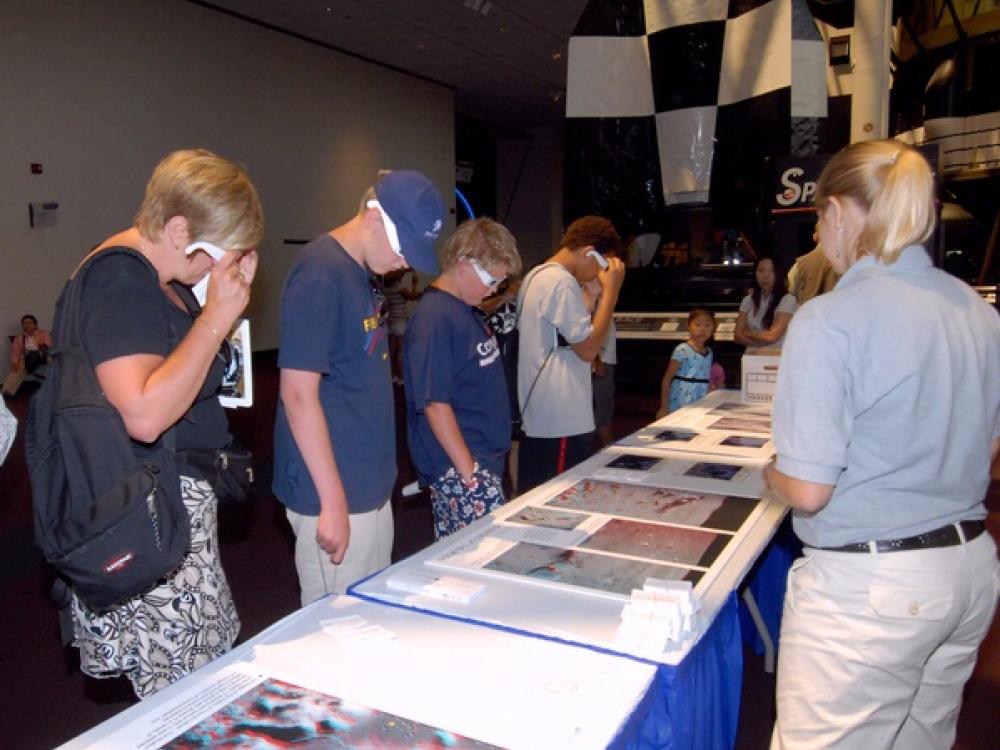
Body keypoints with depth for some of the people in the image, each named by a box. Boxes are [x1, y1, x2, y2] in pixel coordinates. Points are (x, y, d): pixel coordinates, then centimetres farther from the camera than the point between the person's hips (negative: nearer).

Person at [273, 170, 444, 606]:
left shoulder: (365, 274, 11)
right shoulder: (320, 275, -17)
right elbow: (298, 394, -20)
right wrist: (333, 502, -19)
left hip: (371, 486, 9)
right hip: (335, 494, -9)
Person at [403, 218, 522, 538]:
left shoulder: (468, 310, 12)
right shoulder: (435, 319, -18)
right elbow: (434, 404, -20)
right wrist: (468, 471, -19)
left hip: (484, 458, 9)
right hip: (459, 467, -9)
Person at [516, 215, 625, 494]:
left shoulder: (536, 276, 17)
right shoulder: (562, 282, -15)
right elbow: (588, 348, -15)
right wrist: (611, 290, -11)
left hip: (536, 419, 10)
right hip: (562, 423, -10)